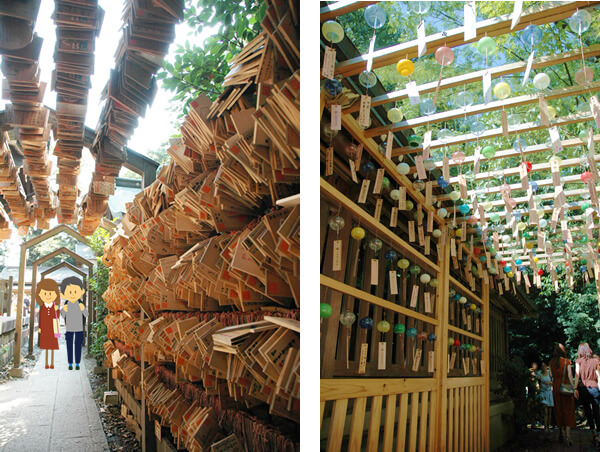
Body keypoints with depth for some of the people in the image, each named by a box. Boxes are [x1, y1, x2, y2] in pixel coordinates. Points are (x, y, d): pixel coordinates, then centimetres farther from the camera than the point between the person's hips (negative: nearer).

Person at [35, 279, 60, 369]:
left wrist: (56, 310, -19)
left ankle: (52, 363, 10)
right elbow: (40, 317, 4)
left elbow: (57, 317, -2)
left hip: (52, 327, -1)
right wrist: (39, 327, 2)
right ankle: (46, 364, 12)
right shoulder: (42, 307, -1)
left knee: (52, 346, 2)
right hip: (45, 328, 1)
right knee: (46, 345, 4)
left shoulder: (54, 306, -3)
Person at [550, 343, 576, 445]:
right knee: (568, 410, 0)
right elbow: (570, 375, -11)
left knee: (559, 411, 12)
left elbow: (551, 375, 5)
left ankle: (561, 434, 18)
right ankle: (567, 434, -12)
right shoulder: (566, 361, -8)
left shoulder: (551, 362, 2)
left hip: (556, 388, 3)